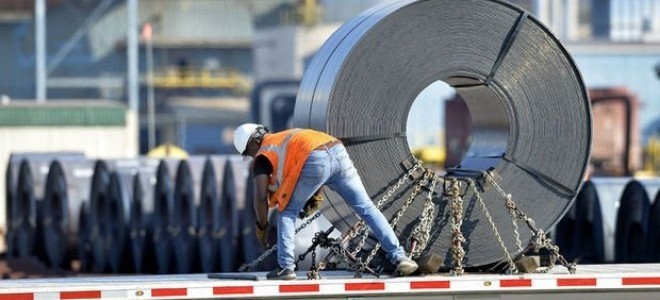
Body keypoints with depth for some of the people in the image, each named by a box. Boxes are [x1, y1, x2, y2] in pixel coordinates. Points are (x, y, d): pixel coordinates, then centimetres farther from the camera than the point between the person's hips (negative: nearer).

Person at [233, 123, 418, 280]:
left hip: (314, 161, -6)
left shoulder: (263, 156, 19)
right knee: (366, 208, 11)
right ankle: (399, 257, 6)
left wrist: (261, 226, 23)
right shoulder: (288, 137, 39)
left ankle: (285, 267, 6)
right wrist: (317, 195, 36)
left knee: (287, 213, 14)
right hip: (338, 152, 6)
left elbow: (261, 196, 9)